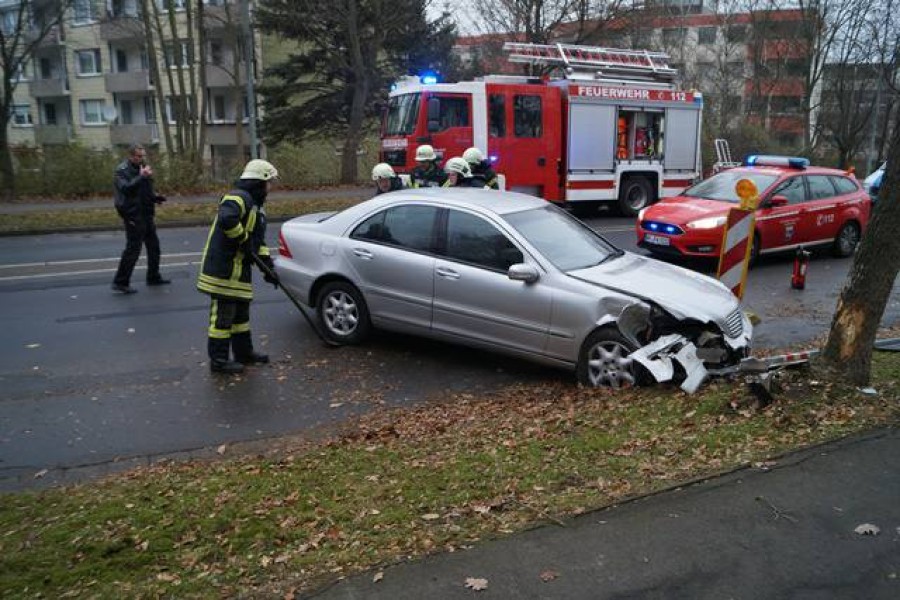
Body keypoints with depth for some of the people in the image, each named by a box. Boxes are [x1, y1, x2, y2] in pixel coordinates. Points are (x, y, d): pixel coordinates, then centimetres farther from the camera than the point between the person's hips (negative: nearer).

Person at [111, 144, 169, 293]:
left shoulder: (142, 168, 15)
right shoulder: (122, 170, -12)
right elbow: (126, 188, -30)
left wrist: (155, 197, 7)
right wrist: (141, 177, -36)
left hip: (146, 214, 9)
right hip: (133, 216, -9)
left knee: (153, 245, 15)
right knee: (133, 249, -8)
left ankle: (153, 277, 28)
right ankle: (120, 282, -1)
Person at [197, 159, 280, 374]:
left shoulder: (255, 205, 19)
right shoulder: (238, 197, -15)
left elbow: (259, 240, 19)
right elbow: (227, 220, -36)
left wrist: (268, 266, 11)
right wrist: (243, 240, -22)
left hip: (238, 267, 11)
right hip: (223, 267, -11)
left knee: (241, 310, 20)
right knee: (223, 314, -3)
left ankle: (244, 352, 33)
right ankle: (218, 360, 6)